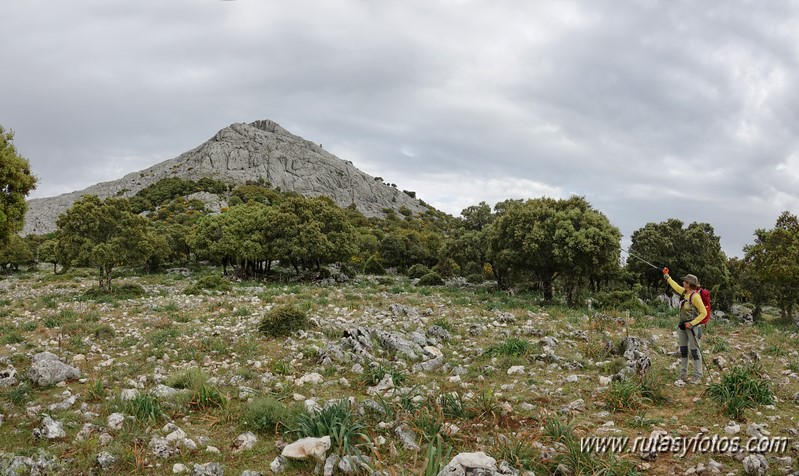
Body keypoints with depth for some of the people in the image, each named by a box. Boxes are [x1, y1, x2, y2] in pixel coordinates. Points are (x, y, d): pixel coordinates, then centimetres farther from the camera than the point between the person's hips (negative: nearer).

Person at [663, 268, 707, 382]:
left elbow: (704, 313, -18)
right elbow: (675, 286, 25)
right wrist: (666, 276, 35)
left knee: (694, 351, -3)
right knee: (683, 350, 13)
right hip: (683, 326, 9)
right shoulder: (684, 292, 4)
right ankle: (683, 375, 23)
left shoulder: (695, 297, -19)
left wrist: (692, 323, -20)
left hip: (693, 327, -9)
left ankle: (697, 376, 5)